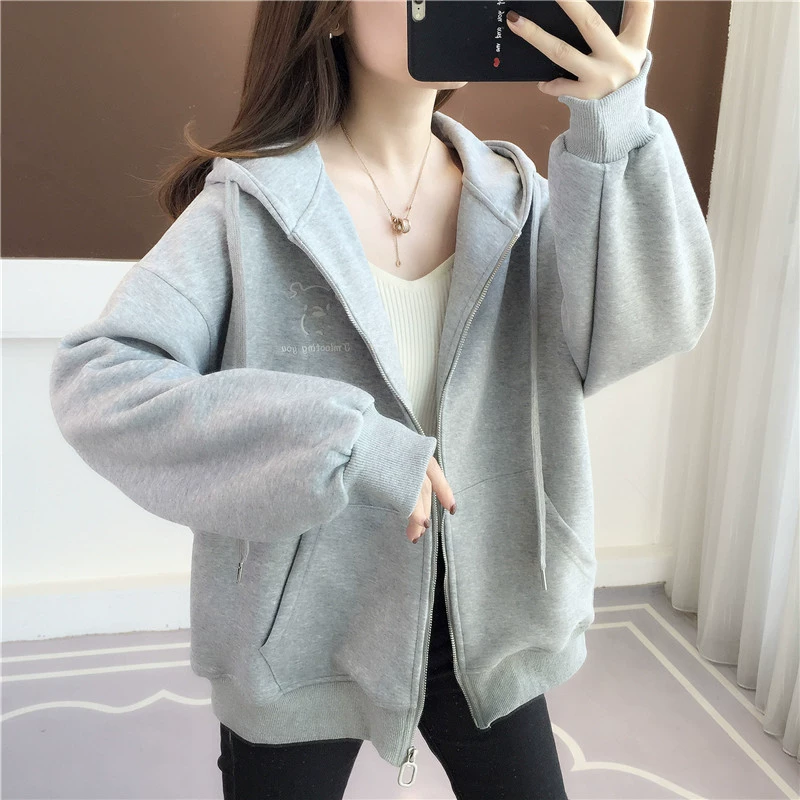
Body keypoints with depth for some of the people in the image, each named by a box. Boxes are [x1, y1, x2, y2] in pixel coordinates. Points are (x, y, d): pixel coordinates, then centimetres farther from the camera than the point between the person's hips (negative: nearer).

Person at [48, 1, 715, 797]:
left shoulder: (512, 194, -1)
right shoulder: (251, 203, -12)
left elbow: (653, 324, -13)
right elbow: (93, 379, -20)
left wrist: (617, 125, -27)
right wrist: (348, 446, -27)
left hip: (485, 621, 4)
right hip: (304, 633, -3)